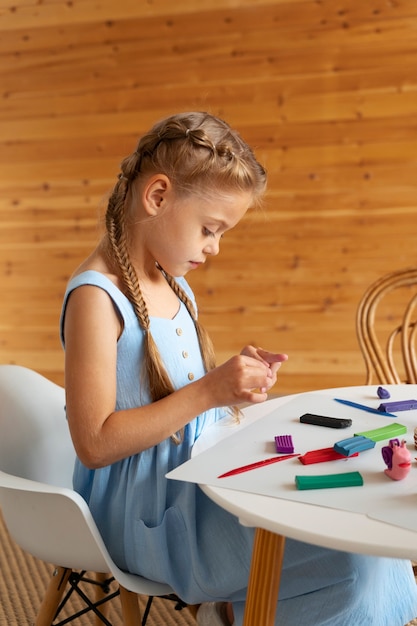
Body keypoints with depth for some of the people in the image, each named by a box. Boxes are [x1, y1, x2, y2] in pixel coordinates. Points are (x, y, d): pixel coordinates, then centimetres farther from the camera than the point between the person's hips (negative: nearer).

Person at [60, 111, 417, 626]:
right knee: (355, 557, -17)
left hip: (202, 465, 9)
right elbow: (94, 443, -20)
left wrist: (236, 377, 0)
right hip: (146, 506, -8)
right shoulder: (96, 297, -17)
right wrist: (210, 391, -22)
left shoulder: (173, 283, 9)